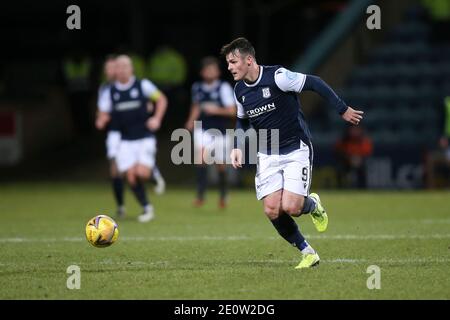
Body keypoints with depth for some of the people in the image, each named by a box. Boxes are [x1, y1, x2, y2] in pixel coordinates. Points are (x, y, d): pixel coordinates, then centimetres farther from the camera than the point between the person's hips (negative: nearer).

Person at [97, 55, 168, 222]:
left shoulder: (143, 85, -3)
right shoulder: (109, 92, 3)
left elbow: (161, 99, 6)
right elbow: (104, 114, 8)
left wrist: (157, 118, -8)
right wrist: (102, 121, -15)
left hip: (145, 137, -3)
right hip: (125, 141, 3)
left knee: (142, 173, -19)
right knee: (131, 176, -5)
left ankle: (155, 175, 16)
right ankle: (146, 208, 10)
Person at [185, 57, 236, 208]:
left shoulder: (224, 87, -9)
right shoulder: (197, 87, 3)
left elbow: (232, 111, -12)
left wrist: (216, 110, -25)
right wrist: (191, 121, 6)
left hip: (220, 131, -1)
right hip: (202, 130, 1)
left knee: (221, 166, 7)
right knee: (202, 157, -23)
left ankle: (223, 196, 32)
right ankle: (200, 196, -21)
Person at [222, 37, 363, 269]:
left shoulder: (277, 77, -19)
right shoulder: (240, 90, 3)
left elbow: (314, 83, -12)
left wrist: (343, 110, -9)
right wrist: (237, 147, 5)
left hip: (296, 150, -6)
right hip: (267, 156, 6)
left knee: (290, 207, -19)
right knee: (272, 211, -10)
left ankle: (312, 204, 19)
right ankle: (307, 253, 9)